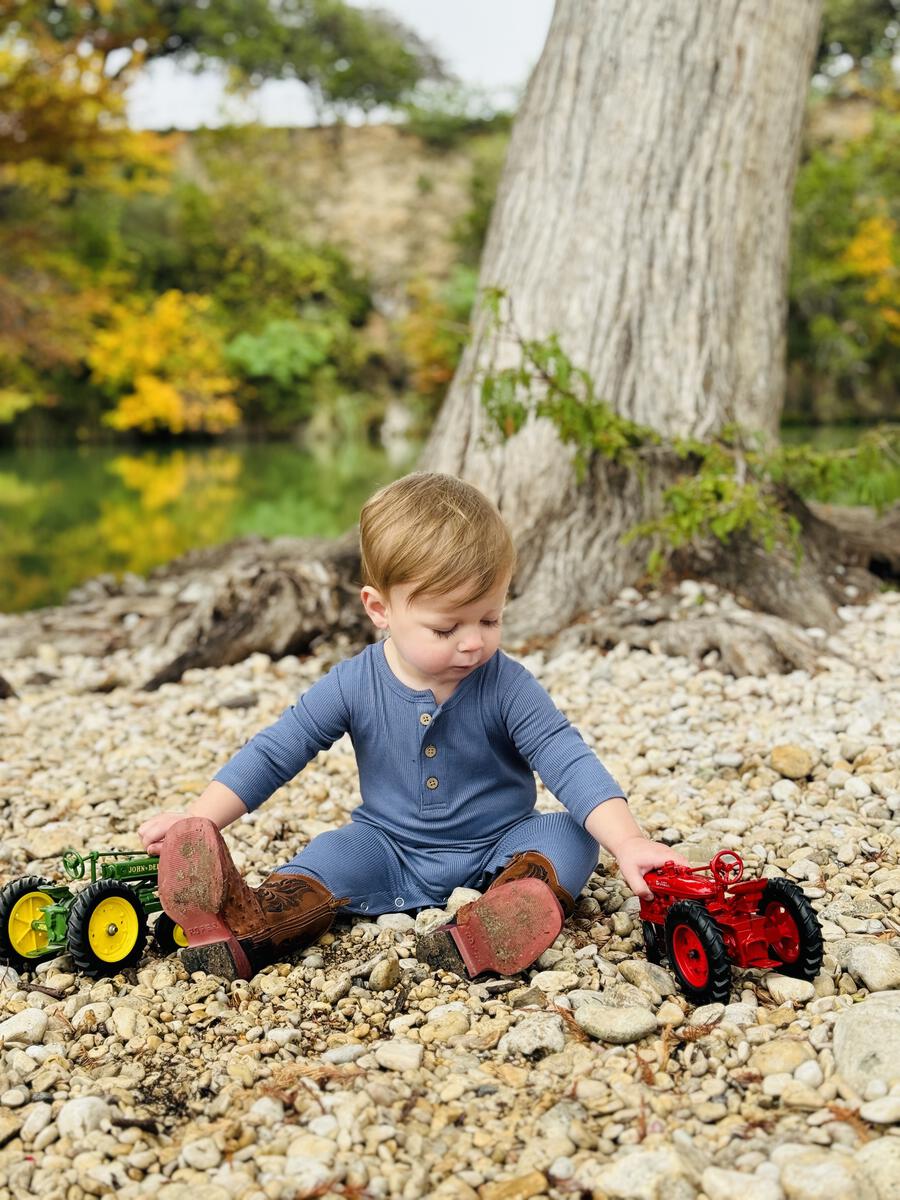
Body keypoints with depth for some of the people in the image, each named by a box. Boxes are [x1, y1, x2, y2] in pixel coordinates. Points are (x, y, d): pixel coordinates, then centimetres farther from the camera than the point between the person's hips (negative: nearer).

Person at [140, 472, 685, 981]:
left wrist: (628, 842, -38)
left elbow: (569, 762, -22)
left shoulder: (506, 686, -15)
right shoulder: (353, 685, -10)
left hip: (496, 850, -1)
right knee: (338, 850, -23)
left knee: (570, 834, -24)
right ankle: (255, 927, -46)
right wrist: (199, 822, -16)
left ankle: (518, 905, -51)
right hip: (391, 851, 1)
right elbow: (274, 753, -5)